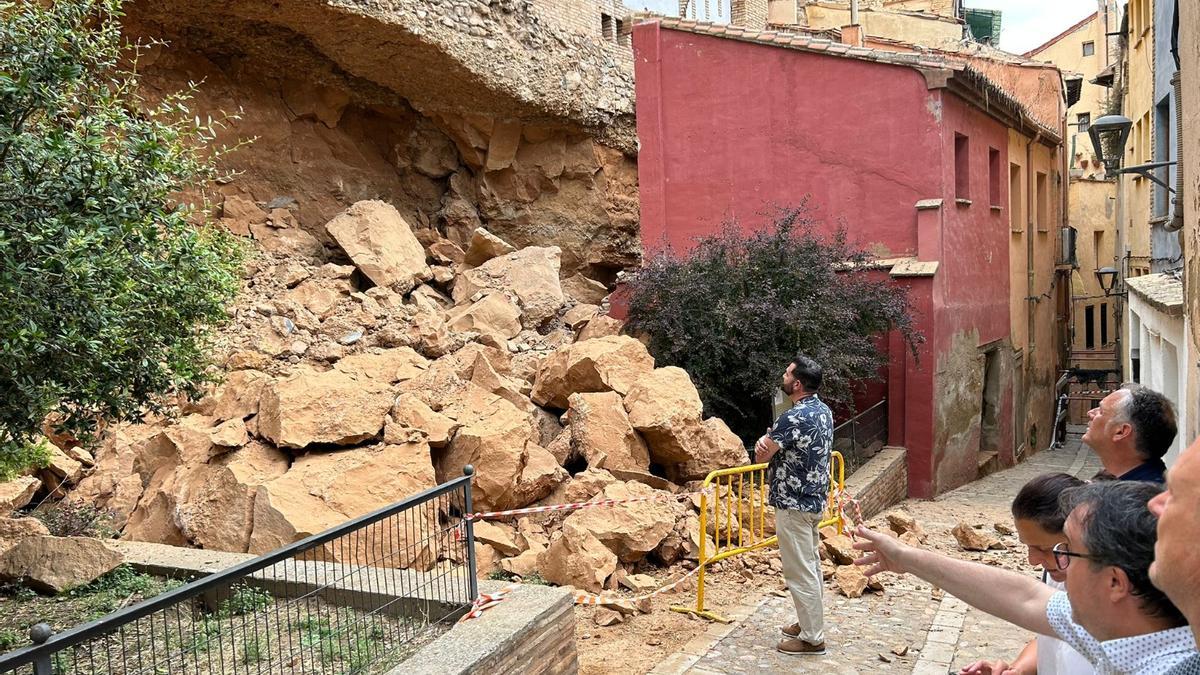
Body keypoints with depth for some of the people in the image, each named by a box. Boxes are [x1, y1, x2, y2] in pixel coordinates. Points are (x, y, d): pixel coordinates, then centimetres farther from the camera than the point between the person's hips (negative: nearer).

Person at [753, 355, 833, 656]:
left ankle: (812, 637, 9)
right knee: (810, 565, 19)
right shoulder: (824, 410, 6)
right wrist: (772, 442, -7)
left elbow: (761, 454, -17)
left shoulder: (794, 417, -24)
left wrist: (766, 442, 5)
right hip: (813, 498, 10)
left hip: (793, 503, -10)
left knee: (799, 571, 0)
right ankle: (809, 622, 31)